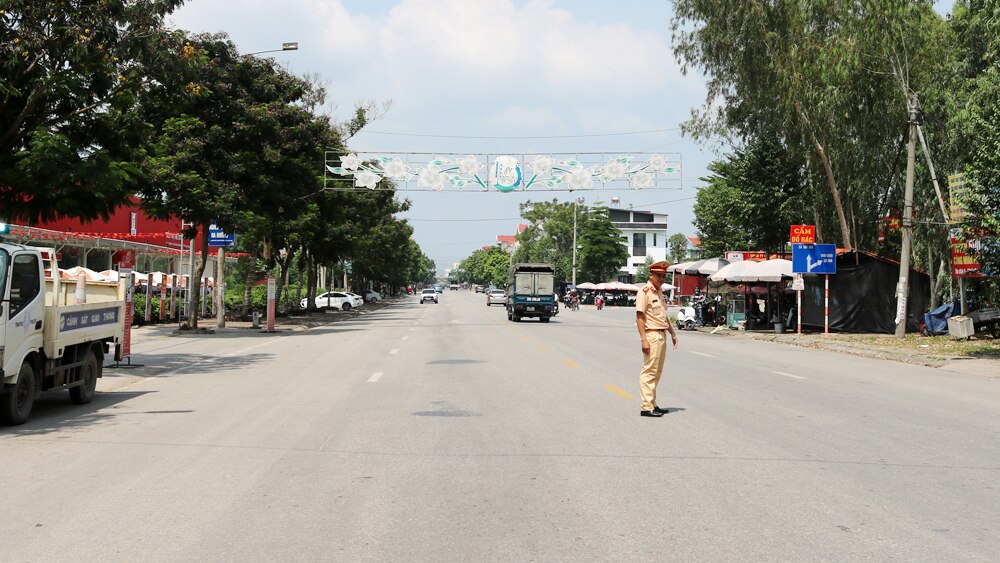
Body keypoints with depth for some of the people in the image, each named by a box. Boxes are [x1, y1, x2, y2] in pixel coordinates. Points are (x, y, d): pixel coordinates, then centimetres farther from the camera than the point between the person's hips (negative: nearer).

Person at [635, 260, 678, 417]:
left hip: (662, 335, 9)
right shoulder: (644, 291, -10)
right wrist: (644, 339, -22)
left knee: (657, 372, 12)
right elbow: (639, 316, -16)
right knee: (649, 371, -9)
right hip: (651, 335, -9)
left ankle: (652, 404, 19)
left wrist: (673, 333, 25)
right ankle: (647, 407, -8)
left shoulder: (659, 292, 17)